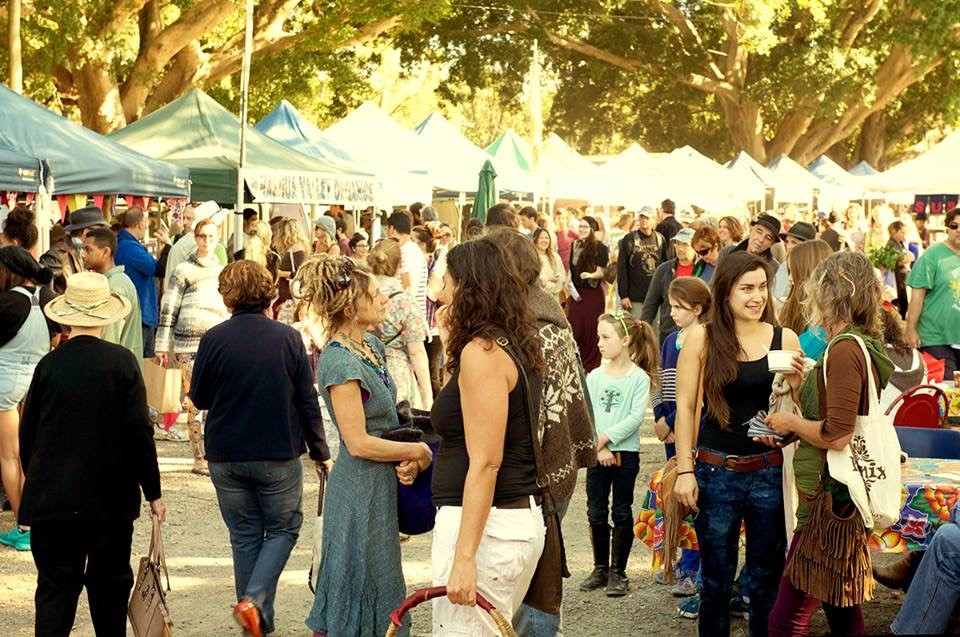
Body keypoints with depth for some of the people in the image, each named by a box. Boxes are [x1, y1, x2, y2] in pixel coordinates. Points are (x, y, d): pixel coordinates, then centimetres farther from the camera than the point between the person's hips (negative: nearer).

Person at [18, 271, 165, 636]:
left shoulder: (49, 365, -3)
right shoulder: (122, 362, -7)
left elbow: (27, 433, 3)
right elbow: (140, 432, -7)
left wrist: (35, 482, 19)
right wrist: (153, 492, 1)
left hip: (52, 496, 1)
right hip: (111, 496, 0)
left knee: (56, 586, 3)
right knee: (110, 581, 14)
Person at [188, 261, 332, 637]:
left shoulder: (214, 339, -8)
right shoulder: (287, 338, -6)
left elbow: (198, 398, 1)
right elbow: (308, 400, -3)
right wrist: (320, 452, 6)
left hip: (226, 457, 1)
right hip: (279, 454, -1)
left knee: (245, 535, 14)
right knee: (283, 528, 14)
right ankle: (254, 599, -6)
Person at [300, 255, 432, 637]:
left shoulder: (371, 346, 7)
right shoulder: (340, 363, -21)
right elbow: (358, 442, -22)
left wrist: (406, 460, -3)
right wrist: (418, 452, -13)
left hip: (381, 485, 9)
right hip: (360, 487, -9)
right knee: (360, 585, 0)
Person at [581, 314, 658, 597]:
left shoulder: (639, 378, -6)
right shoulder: (594, 377, 4)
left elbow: (635, 418, -13)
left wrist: (606, 438, -17)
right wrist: (599, 448, -12)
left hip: (626, 454, -3)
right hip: (598, 454, 3)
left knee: (621, 514, 4)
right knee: (596, 514, 8)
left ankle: (618, 571, 13)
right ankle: (600, 569, 20)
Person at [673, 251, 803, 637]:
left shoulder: (784, 339, 2)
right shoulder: (702, 338, -3)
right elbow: (685, 406, -2)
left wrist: (794, 382, -12)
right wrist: (684, 470, -5)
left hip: (769, 472, 1)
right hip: (716, 471, -1)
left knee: (766, 577, 10)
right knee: (716, 579, 9)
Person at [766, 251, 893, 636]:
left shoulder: (845, 348, -18)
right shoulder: (866, 345, 12)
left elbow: (837, 436, -23)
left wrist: (792, 422, -7)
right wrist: (794, 425, 10)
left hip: (830, 499, -11)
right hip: (839, 497, 11)